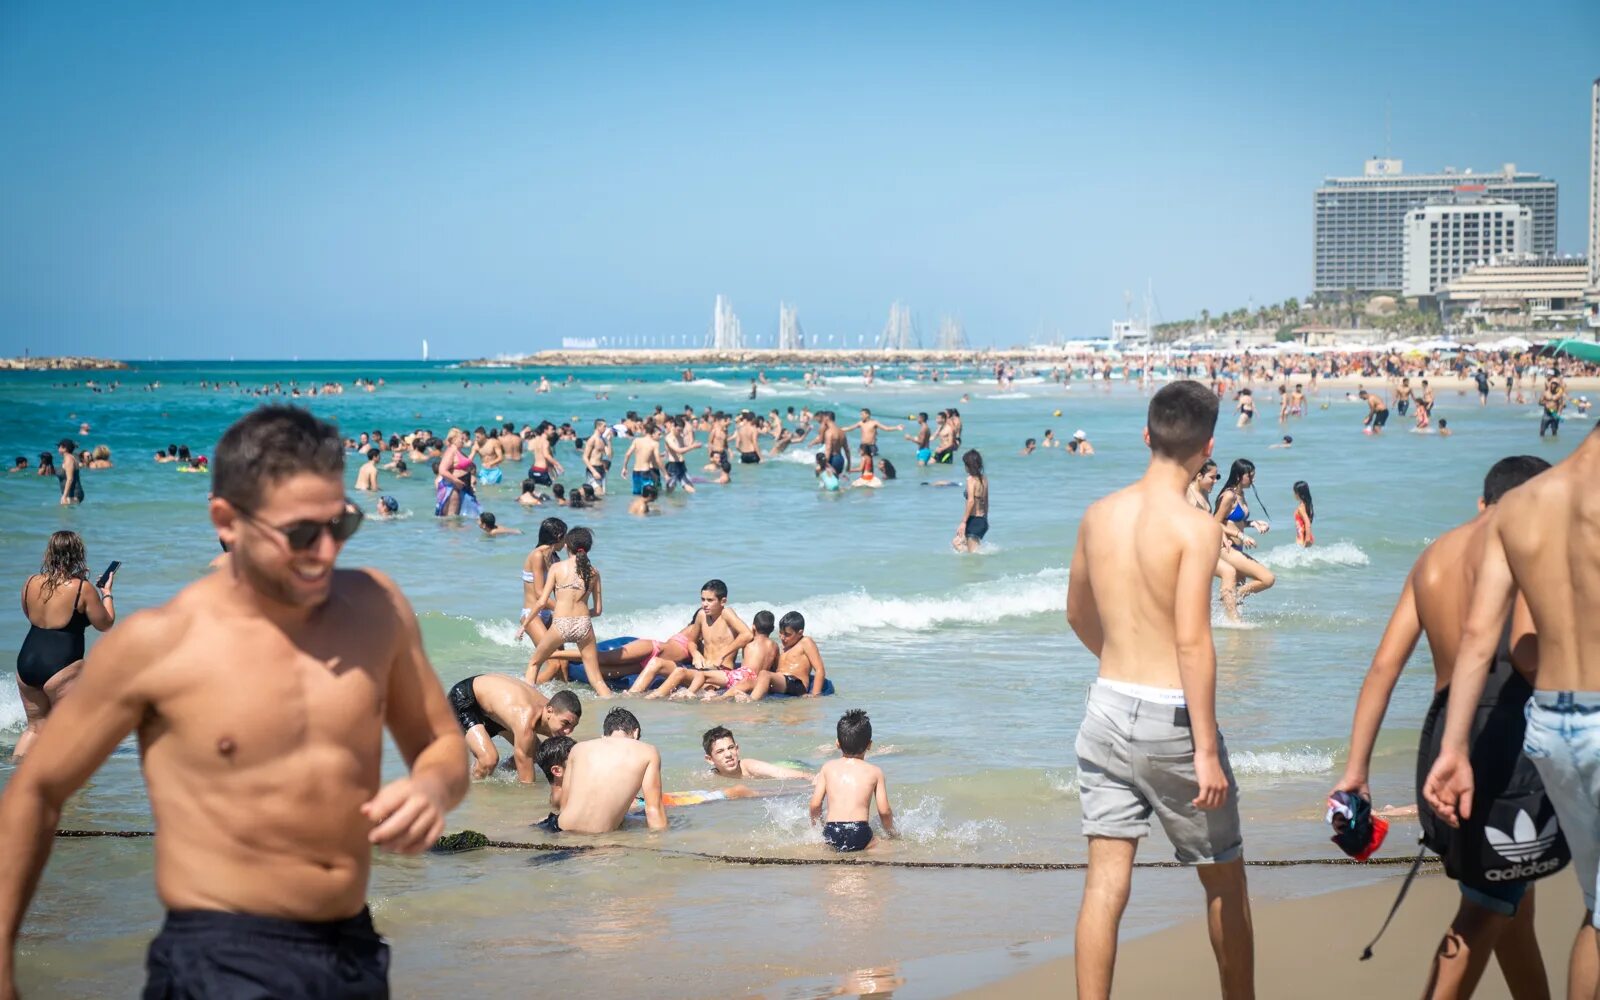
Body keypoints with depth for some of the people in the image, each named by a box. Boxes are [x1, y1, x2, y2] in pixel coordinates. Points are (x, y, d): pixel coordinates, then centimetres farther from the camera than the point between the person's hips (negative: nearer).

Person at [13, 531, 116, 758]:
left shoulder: (30, 583, 5)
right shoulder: (82, 589, -9)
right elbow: (105, 624, 1)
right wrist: (107, 592, 16)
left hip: (26, 663, 6)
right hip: (61, 665, -6)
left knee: (36, 727, 19)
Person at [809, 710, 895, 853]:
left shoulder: (828, 768, 14)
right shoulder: (875, 771, 10)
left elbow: (815, 804, 10)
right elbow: (884, 810, 7)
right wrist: (890, 833, 25)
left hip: (830, 836, 2)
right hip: (860, 835, -2)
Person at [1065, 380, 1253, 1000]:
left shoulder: (1099, 515, 4)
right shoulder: (1195, 527, -15)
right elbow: (1193, 642, -21)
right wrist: (1207, 749, -18)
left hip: (1106, 710, 5)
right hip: (1169, 717, -5)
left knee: (1105, 882, 5)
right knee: (1224, 879, 14)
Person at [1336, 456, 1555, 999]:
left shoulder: (1433, 556, 14)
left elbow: (1383, 665, 9)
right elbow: (1525, 651, -23)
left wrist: (1356, 767, 9)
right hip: (1503, 735, -8)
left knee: (1511, 898, 22)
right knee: (1486, 910, -2)